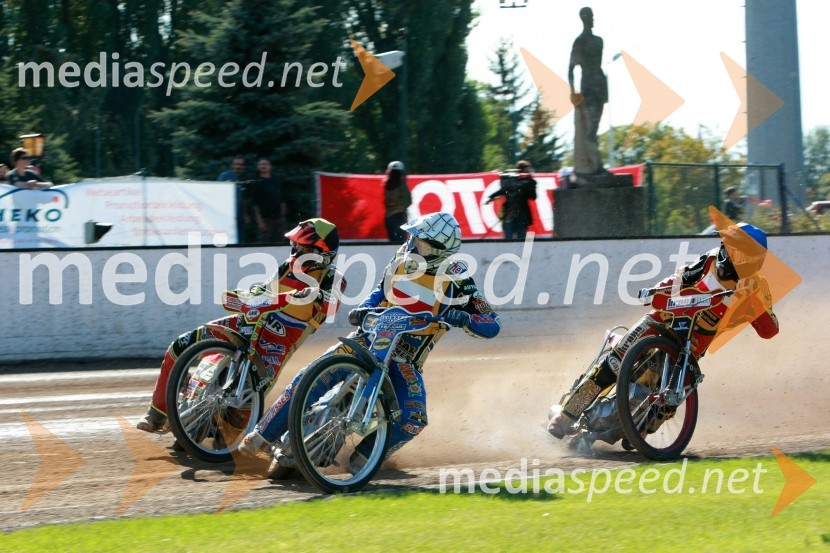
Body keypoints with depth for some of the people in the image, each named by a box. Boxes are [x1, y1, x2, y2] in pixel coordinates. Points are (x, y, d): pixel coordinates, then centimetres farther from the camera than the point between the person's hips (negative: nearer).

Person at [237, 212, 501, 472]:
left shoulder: (457, 280, -11)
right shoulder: (404, 257, 1)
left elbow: (491, 325, -12)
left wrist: (461, 318, -32)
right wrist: (362, 310, -2)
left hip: (405, 358, -2)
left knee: (414, 416, -27)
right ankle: (264, 435, 0)